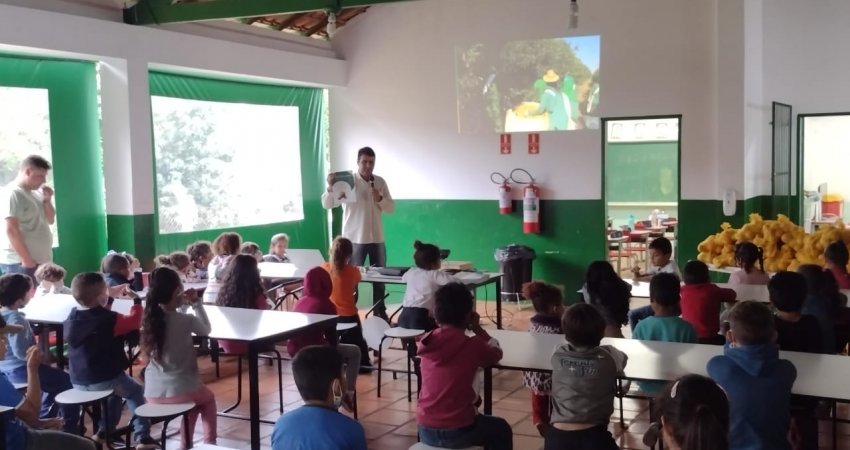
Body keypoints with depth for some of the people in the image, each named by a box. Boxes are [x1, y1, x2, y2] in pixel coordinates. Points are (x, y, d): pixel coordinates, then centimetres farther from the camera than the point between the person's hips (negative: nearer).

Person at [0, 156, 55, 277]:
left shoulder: (35, 193, 15)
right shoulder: (13, 194, -12)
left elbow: (50, 220, 20)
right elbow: (11, 230, -18)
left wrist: (47, 200, 3)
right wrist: (26, 259, -20)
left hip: (41, 261, 9)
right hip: (19, 263, -9)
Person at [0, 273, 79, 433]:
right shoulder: (16, 319, -25)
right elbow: (21, 351, -31)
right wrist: (40, 353, -17)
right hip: (21, 369, -11)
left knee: (56, 381, 27)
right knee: (67, 382, 0)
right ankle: (70, 428, 6)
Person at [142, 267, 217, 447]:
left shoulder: (149, 318, -2)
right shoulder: (186, 320, -15)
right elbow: (206, 330, 5)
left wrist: (181, 304, 13)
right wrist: (196, 303, 5)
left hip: (153, 393, 5)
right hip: (180, 391, -5)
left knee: (195, 399, 35)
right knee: (208, 398, 30)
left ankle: (185, 443, 32)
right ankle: (209, 441, 24)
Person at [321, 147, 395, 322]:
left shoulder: (380, 182, 5)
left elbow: (391, 208, 7)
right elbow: (327, 204, -13)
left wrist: (380, 199, -13)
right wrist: (331, 187, -31)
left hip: (377, 238, 5)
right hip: (355, 238, -4)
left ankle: (380, 312, 27)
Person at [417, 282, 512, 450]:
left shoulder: (425, 342, 0)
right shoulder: (473, 344, -12)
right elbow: (497, 353, 10)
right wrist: (477, 328, 15)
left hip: (426, 430, 5)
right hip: (458, 431, -4)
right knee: (501, 430, 27)